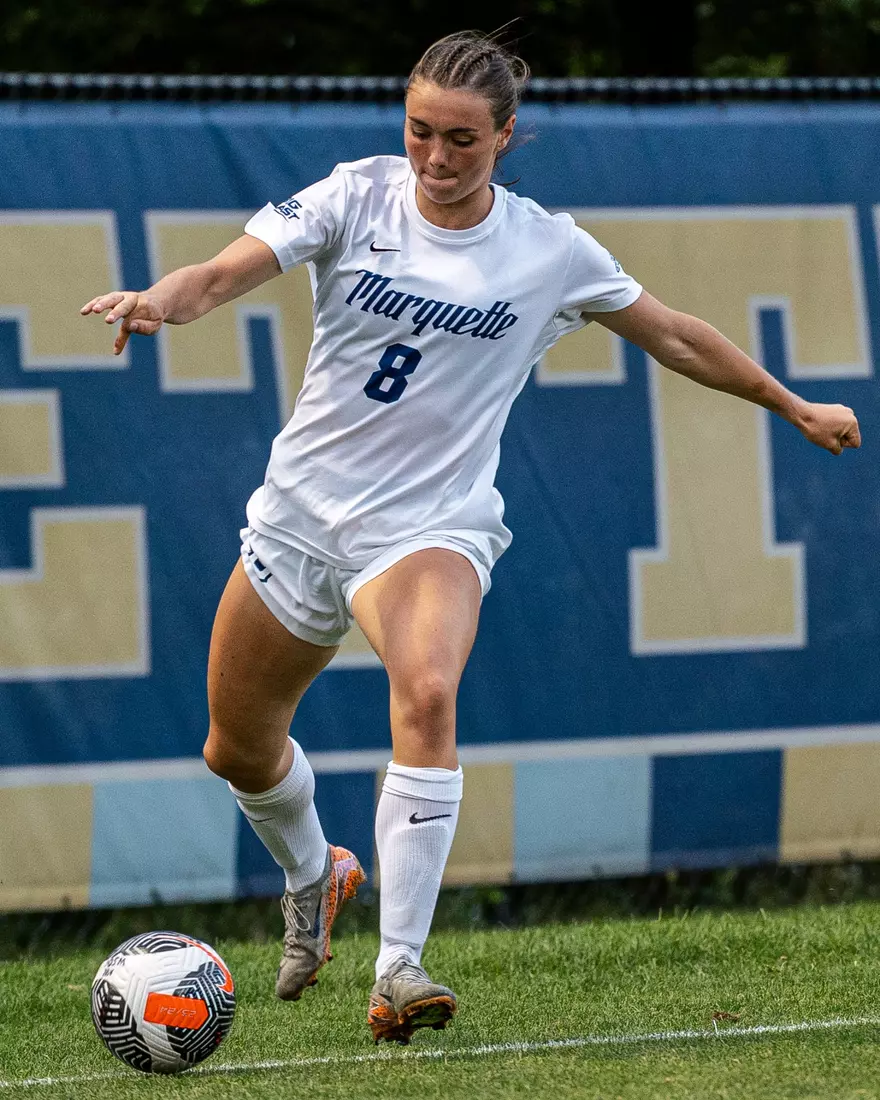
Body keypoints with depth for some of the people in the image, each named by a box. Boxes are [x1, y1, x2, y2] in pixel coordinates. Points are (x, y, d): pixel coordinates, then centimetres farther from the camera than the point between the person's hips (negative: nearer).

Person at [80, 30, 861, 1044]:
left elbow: (674, 336, 11)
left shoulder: (550, 252, -4)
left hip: (428, 525, -2)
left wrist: (795, 408, 19)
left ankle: (397, 970, -33)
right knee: (237, 749, 13)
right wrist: (164, 298, -43)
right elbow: (232, 270, -20)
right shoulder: (358, 198, -6)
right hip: (302, 509, 2)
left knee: (427, 696, -33)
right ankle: (312, 877, 48)